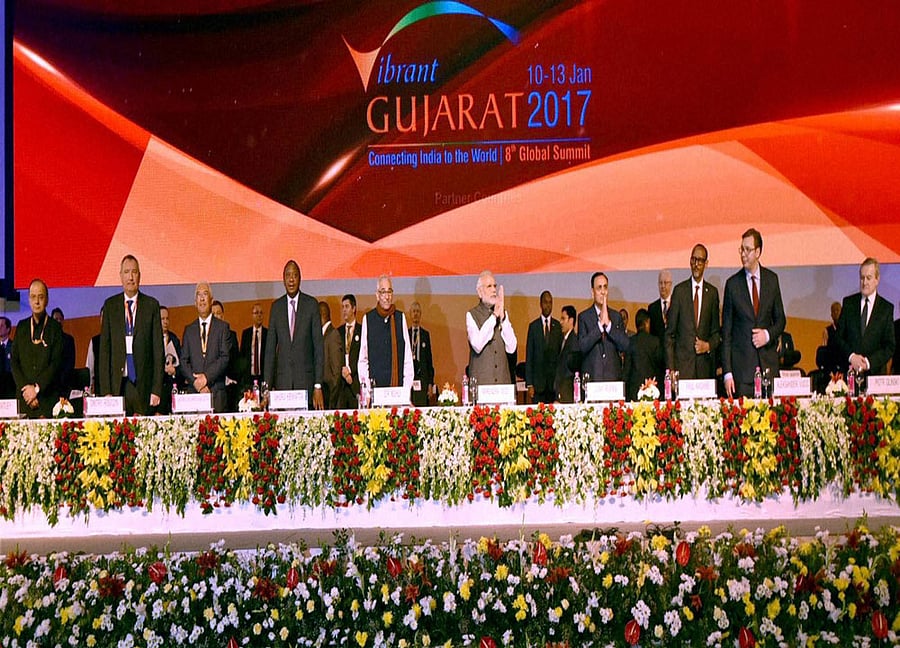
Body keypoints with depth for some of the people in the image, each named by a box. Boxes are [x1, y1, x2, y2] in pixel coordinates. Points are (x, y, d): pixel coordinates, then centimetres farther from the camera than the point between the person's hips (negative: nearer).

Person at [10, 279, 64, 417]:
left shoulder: (55, 327, 3)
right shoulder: (21, 327, 13)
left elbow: (56, 363, -4)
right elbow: (14, 361, 9)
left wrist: (37, 388, -11)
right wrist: (25, 388, -4)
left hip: (48, 397, -3)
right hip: (24, 397, 3)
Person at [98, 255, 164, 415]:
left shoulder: (152, 305, 4)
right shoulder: (110, 305, 8)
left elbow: (158, 349, 3)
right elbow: (104, 349, 6)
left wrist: (157, 389, -3)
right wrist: (105, 390, -2)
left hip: (143, 384, -1)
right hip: (117, 383, 1)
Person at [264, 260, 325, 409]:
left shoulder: (311, 304, 2)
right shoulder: (276, 306, 9)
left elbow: (318, 346, 0)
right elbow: (270, 348, 9)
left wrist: (318, 386, -6)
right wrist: (267, 384, 2)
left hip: (306, 379, -2)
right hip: (282, 379, 2)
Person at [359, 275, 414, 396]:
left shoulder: (400, 317, 5)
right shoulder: (368, 319, 3)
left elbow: (407, 355, 4)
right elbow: (362, 358, 6)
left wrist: (407, 386, -3)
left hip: (398, 384, 1)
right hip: (375, 384, -1)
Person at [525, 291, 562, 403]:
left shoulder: (558, 326, 7)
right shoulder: (533, 326, 3)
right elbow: (529, 356, 2)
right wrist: (529, 384, -3)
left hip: (555, 378, 1)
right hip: (538, 380, -1)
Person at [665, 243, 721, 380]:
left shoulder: (712, 292, 9)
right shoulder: (679, 290, 3)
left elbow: (716, 331, 16)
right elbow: (669, 333, 2)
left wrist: (709, 345, -6)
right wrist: (670, 368, -4)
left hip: (705, 365, 2)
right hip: (682, 363, -2)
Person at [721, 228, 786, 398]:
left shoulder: (772, 279, 7)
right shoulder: (732, 284, -1)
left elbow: (780, 319, 15)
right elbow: (726, 331, 0)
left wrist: (768, 334, -9)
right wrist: (727, 372, -6)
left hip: (768, 364, 2)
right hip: (742, 366, -2)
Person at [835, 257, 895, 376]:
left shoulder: (887, 308, 3)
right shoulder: (848, 302, 8)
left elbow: (890, 346, 1)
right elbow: (839, 336, 6)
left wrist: (869, 362, -12)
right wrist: (851, 356, -10)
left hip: (874, 372, -1)